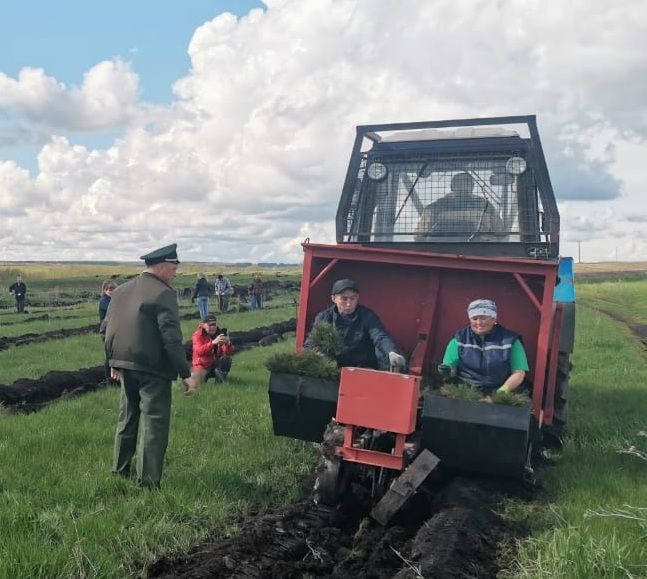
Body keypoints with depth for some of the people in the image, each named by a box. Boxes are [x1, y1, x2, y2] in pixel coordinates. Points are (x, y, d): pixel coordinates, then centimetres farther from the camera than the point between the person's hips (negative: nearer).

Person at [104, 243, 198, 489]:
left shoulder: (121, 291, 10)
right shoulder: (163, 294, -15)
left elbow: (107, 328, 15)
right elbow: (171, 339, -20)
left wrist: (114, 362, 24)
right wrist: (186, 374, -16)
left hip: (126, 366, 8)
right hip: (153, 369, -8)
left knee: (127, 418, 21)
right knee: (155, 424, 0)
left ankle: (120, 470, 33)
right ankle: (148, 482, 2)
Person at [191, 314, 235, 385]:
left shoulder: (220, 333, -4)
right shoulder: (198, 335, -11)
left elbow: (228, 353, -14)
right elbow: (199, 351, -31)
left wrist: (228, 343, -37)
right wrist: (213, 342, -46)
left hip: (217, 365, 3)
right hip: (202, 366, -3)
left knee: (227, 359, -28)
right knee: (196, 383, -30)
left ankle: (221, 380, -12)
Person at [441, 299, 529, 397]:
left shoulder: (509, 340, 8)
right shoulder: (459, 339, 12)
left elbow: (519, 373, 6)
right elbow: (450, 366, 12)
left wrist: (503, 390, -11)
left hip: (497, 395, -1)